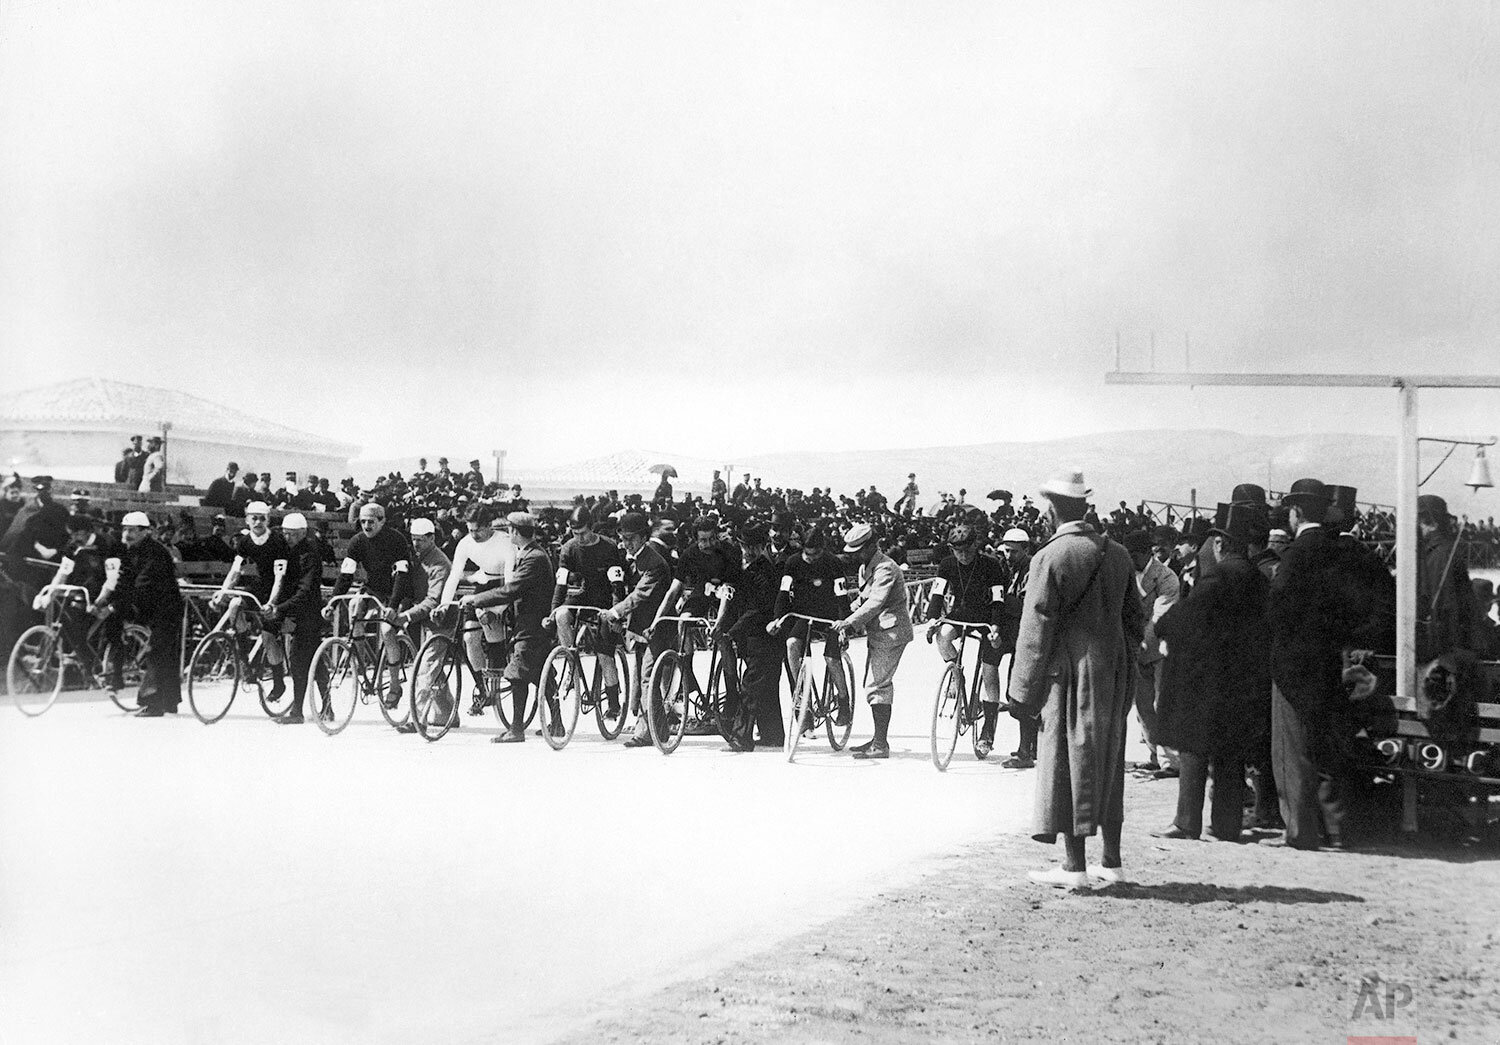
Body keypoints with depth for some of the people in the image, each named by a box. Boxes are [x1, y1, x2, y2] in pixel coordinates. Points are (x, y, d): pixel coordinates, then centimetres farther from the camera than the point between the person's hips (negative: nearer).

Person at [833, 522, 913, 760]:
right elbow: (863, 599, 19)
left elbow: (876, 603, -28)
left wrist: (849, 622, -34)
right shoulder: (865, 567, 15)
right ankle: (878, 739, 25)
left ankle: (881, 745, -8)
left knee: (876, 687, -11)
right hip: (877, 633, 10)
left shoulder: (885, 568, -18)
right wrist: (847, 619, 3)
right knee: (881, 685, 15)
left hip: (890, 633, -10)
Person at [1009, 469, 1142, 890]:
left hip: (1070, 671, -6)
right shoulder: (1117, 554, 7)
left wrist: (1023, 692, -7)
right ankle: (1112, 861, 19)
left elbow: (1036, 629, -12)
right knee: (1107, 760, 14)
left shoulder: (1050, 557, -13)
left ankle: (1074, 866, 2)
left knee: (1067, 761, 0)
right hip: (1114, 673, 6)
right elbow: (1133, 618, 13)